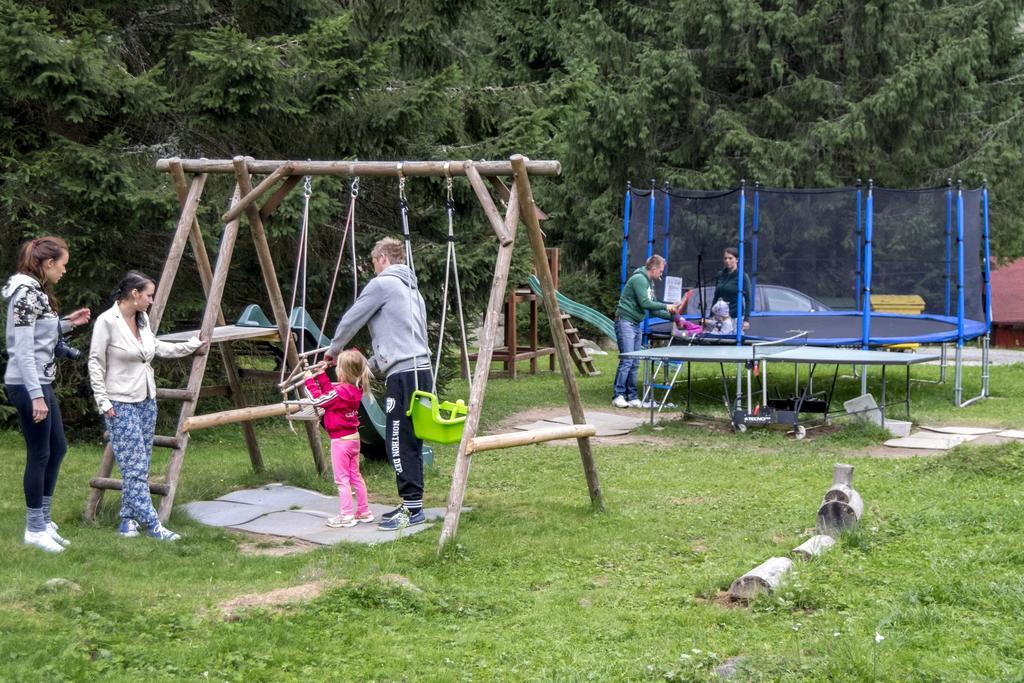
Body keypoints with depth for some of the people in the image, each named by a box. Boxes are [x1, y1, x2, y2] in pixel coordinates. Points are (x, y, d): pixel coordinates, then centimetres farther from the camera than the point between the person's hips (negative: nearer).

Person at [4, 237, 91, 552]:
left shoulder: (37, 291, 12)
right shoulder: (26, 293, -17)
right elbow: (23, 349, -21)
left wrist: (66, 323, 10)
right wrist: (36, 395, -23)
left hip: (41, 382, 10)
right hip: (27, 385, -10)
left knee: (57, 448, 16)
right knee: (39, 454, -1)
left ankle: (43, 520, 26)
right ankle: (35, 529, 10)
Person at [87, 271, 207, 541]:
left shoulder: (143, 319, 8)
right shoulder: (107, 321, -13)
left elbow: (157, 347, 23)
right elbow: (95, 364, -11)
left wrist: (192, 345, 25)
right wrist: (103, 402, -14)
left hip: (146, 400, 8)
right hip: (121, 404, -8)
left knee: (141, 466, 8)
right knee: (134, 467, -8)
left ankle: (128, 520, 16)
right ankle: (153, 526, -9)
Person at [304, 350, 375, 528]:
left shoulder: (341, 392, -25)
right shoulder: (355, 389, 2)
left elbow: (319, 399, -18)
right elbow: (330, 392, 15)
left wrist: (310, 381, -7)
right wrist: (321, 376, 17)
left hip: (340, 440, -9)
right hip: (353, 437, 9)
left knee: (342, 480, -1)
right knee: (355, 476, 17)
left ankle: (347, 515, 1)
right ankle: (364, 511, 23)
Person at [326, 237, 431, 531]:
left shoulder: (382, 284, -3)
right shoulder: (412, 289, 23)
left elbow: (350, 321, 3)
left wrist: (333, 351, 20)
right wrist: (367, 366, 24)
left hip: (403, 374, -9)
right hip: (420, 369, 9)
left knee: (399, 442, -8)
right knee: (409, 442, 11)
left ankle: (413, 508, -9)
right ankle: (411, 504, 14)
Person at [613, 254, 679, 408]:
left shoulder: (649, 283, 18)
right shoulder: (639, 279, -13)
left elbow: (652, 310, 20)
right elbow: (644, 303, -20)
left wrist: (672, 316, 11)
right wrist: (665, 306, -11)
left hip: (636, 325, 10)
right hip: (625, 322, -10)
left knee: (635, 363, 8)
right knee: (626, 360, -12)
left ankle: (632, 397, 11)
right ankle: (618, 396, -9)